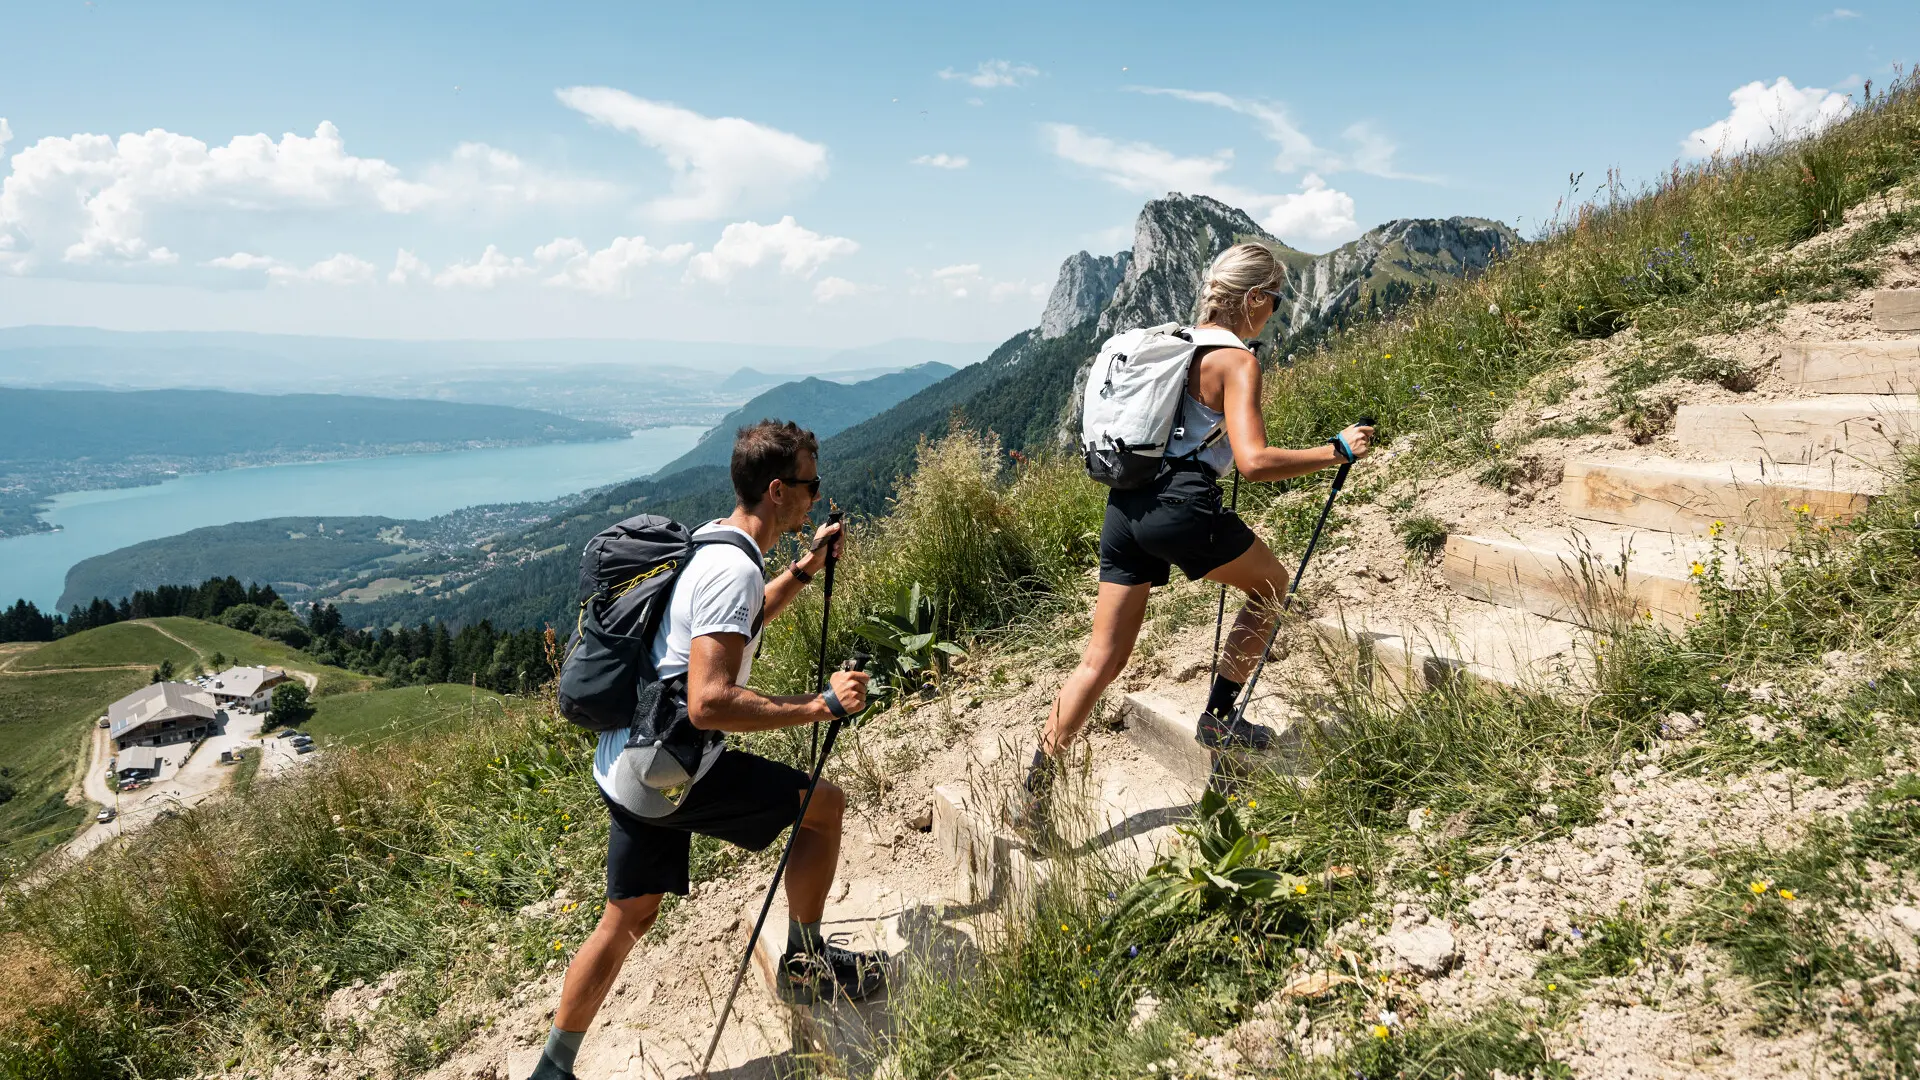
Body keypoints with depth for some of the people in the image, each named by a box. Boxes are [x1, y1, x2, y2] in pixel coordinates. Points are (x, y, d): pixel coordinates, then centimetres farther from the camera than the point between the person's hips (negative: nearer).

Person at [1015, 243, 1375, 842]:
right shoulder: (1237, 362, -6)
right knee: (1270, 585, 21)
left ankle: (1034, 793, 6)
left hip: (1124, 505, 7)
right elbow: (1254, 462, -17)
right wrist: (1337, 451, -7)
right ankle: (1218, 719, 23)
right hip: (1181, 506, -7)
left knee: (1102, 659, 9)